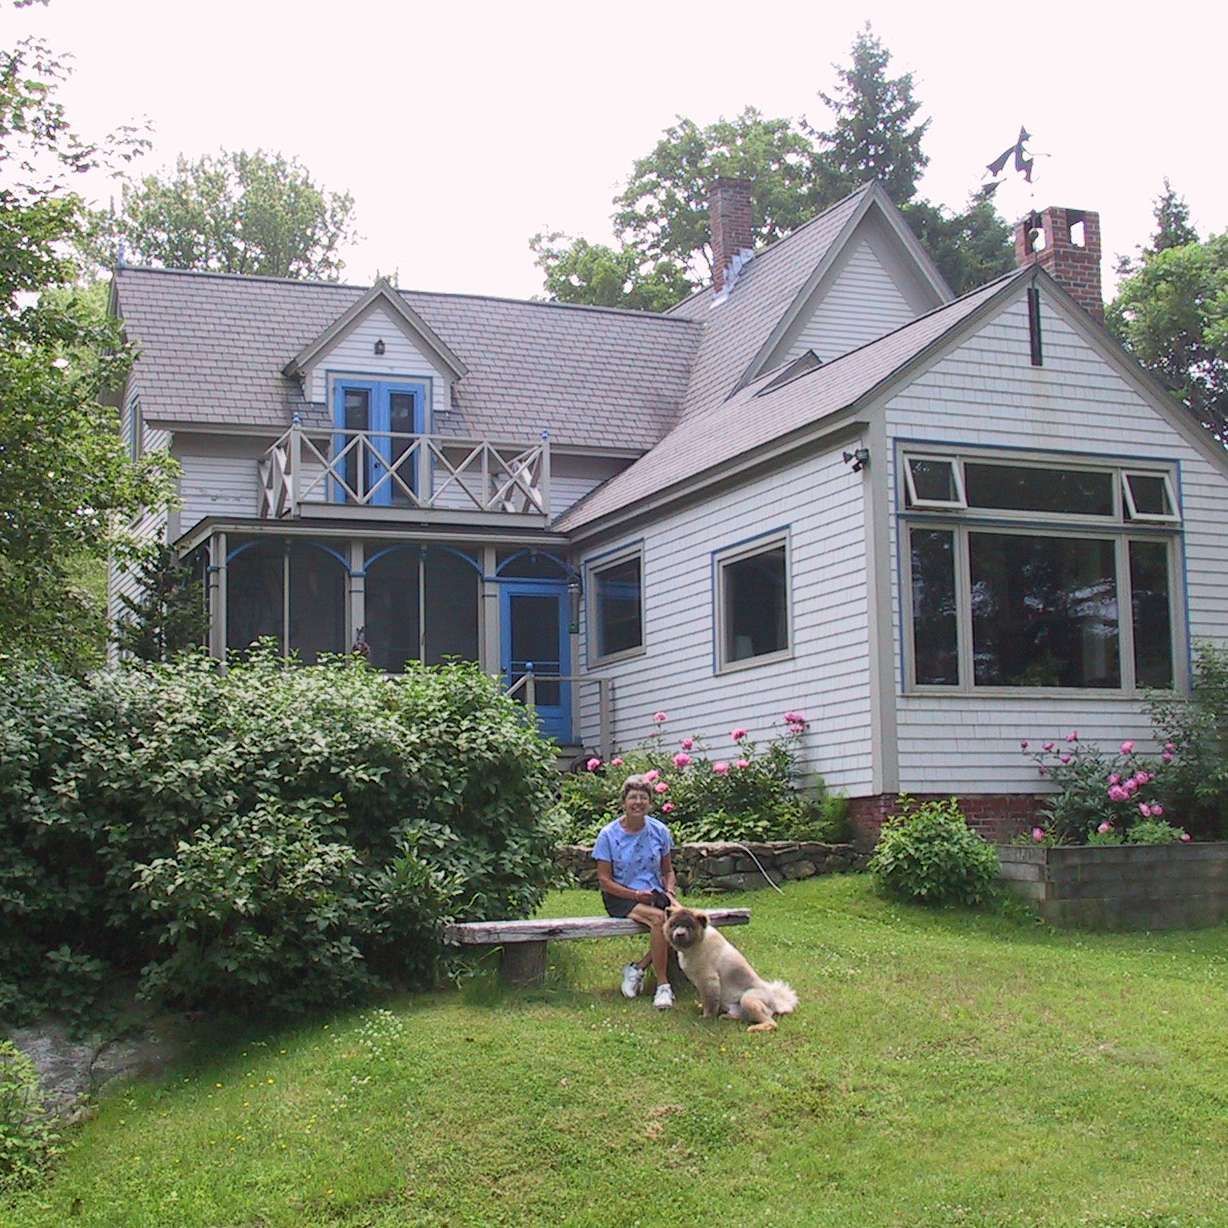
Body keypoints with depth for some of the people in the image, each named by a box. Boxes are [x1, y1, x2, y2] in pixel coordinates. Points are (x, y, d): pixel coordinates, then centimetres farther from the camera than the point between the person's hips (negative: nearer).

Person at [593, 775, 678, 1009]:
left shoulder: (659, 831, 5)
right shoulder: (609, 835, -5)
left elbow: (668, 871, 15)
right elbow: (604, 880, -5)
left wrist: (670, 892, -6)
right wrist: (635, 895, -16)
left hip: (654, 894, 4)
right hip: (621, 898, -4)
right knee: (659, 919, -33)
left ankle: (638, 968, -11)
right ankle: (662, 985, -22)